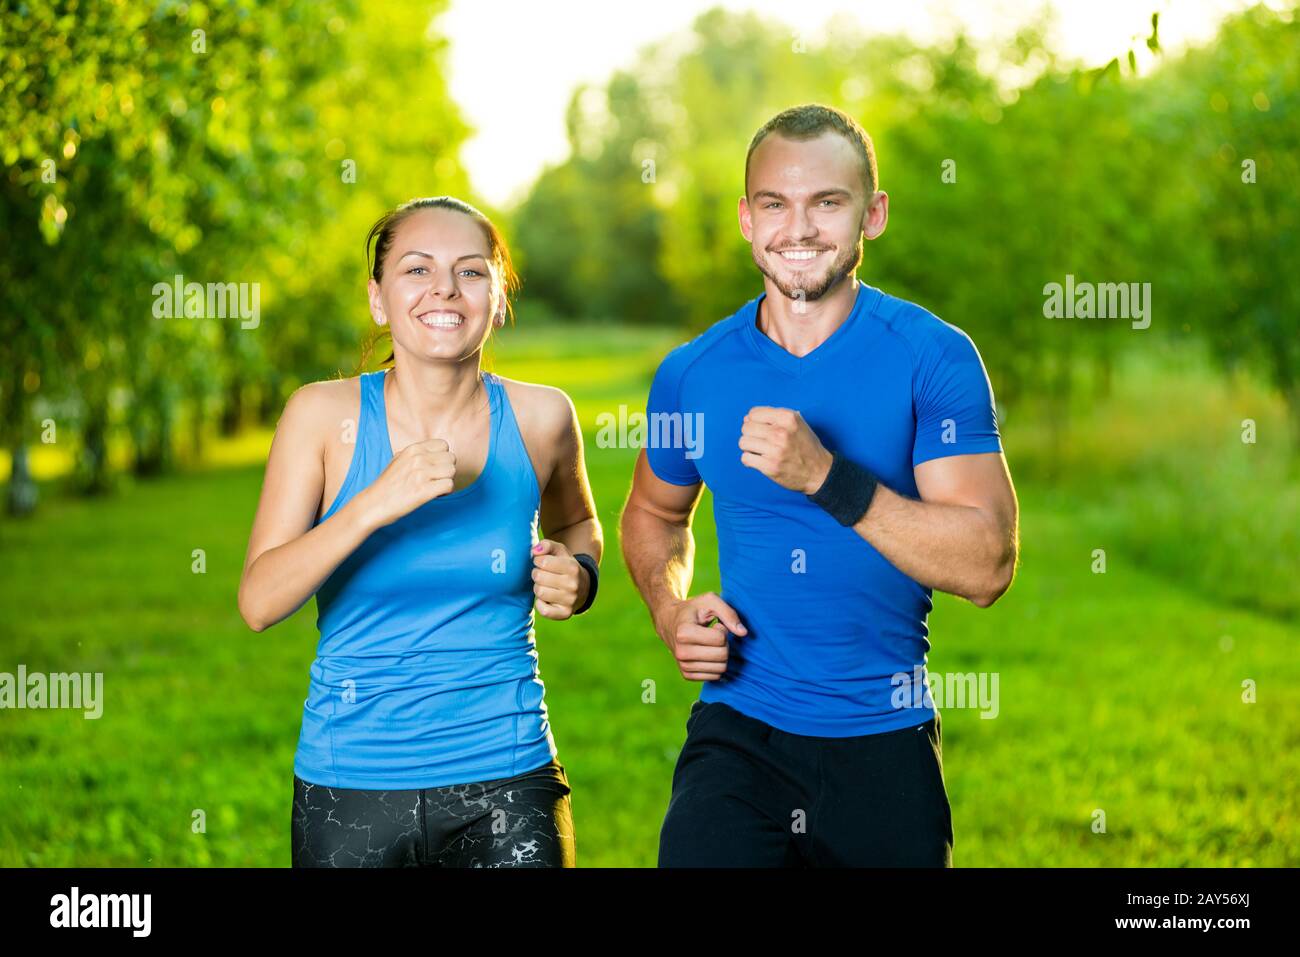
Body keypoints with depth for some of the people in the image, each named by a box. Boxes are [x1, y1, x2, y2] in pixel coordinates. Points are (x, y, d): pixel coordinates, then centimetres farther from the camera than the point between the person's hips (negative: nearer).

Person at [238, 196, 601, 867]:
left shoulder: (539, 418, -2)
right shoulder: (323, 415, -6)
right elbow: (258, 603, -12)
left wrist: (577, 577, -3)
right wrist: (373, 506, -24)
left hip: (506, 782, 1)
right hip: (350, 784, -1)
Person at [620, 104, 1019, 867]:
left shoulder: (933, 358, -7)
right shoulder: (693, 374, 2)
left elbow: (989, 567, -15)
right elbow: (654, 513, 22)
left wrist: (825, 477, -24)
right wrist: (672, 610, 1)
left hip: (884, 744, 0)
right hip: (740, 728, 1)